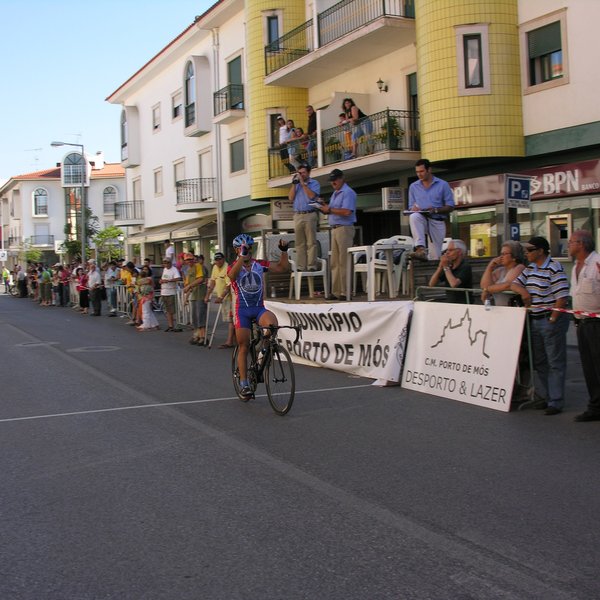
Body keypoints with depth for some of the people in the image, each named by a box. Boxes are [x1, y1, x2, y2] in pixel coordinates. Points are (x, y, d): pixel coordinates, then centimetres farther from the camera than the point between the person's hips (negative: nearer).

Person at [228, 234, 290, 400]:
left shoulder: (260, 265, 6)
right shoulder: (233, 266, -1)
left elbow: (283, 267, 3)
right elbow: (232, 275, -26)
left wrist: (284, 251, -10)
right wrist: (242, 256, -35)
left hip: (259, 308, 1)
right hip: (242, 309, -1)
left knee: (272, 322, -32)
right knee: (244, 347, 0)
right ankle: (244, 384, 10)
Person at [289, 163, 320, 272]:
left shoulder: (314, 183, 7)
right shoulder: (296, 184, 20)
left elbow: (311, 195, -10)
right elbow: (291, 198, 9)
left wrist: (303, 183, -6)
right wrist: (294, 184, 3)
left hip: (309, 215, -5)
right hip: (297, 215, 5)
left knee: (311, 242, -7)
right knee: (299, 243, 2)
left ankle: (312, 266, -9)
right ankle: (301, 267, 3)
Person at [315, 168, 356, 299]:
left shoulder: (348, 193, -8)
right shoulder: (335, 193, 21)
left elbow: (346, 212, -21)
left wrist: (330, 209, -13)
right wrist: (325, 209, 3)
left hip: (344, 228, -9)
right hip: (334, 229, 9)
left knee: (344, 262, -9)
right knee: (335, 262, 7)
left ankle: (345, 292, -7)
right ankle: (336, 291, 9)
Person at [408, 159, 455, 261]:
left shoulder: (442, 185, 2)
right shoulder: (413, 186, 10)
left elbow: (451, 206, 0)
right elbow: (411, 206, 13)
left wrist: (436, 210, -18)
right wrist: (413, 209, -12)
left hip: (437, 221, -1)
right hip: (421, 220, 1)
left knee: (435, 256, -8)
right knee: (414, 216, -35)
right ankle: (421, 249, -47)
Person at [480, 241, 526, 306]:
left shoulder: (519, 268, -4)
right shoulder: (500, 270, 14)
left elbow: (508, 286, -18)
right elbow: (484, 286, 4)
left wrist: (487, 289, -7)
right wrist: (490, 267, 0)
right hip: (498, 307, 6)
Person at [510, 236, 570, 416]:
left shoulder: (554, 268, -14)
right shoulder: (529, 268, 11)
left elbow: (562, 297, -17)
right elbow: (514, 284, 15)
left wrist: (552, 320, -17)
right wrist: (523, 291, -7)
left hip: (552, 320, -8)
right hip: (534, 320, 9)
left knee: (555, 363, -1)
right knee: (538, 362, 15)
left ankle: (555, 402, 4)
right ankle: (542, 396, 26)